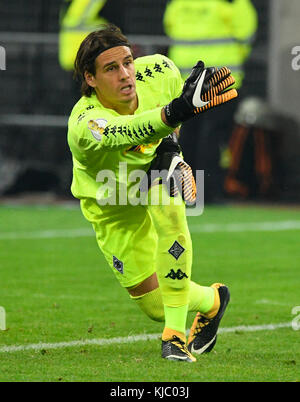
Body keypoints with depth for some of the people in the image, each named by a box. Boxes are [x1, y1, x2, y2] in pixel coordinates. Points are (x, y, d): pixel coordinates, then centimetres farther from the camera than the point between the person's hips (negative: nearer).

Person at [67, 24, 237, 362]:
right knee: (155, 305, -2)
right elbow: (127, 133, -61)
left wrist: (169, 142, -17)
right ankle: (210, 300, 33)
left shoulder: (158, 70, -24)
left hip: (155, 169, 2)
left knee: (169, 213, -35)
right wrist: (178, 110, -78)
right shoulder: (85, 125, -40)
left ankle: (175, 332, -24)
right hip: (110, 204, -2)